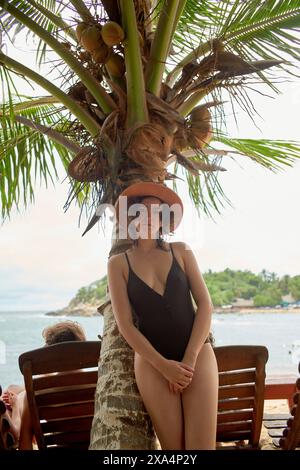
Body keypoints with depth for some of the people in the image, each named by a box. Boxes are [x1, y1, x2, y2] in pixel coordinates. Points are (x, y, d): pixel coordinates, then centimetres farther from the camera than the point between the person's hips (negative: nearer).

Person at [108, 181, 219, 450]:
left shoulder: (180, 251, 6)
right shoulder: (119, 263, 3)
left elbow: (205, 304, 1)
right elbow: (125, 324, -4)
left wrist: (189, 358, -8)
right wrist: (163, 365, -11)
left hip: (198, 354, 1)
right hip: (152, 361, 0)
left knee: (202, 445, -6)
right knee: (173, 446, 0)